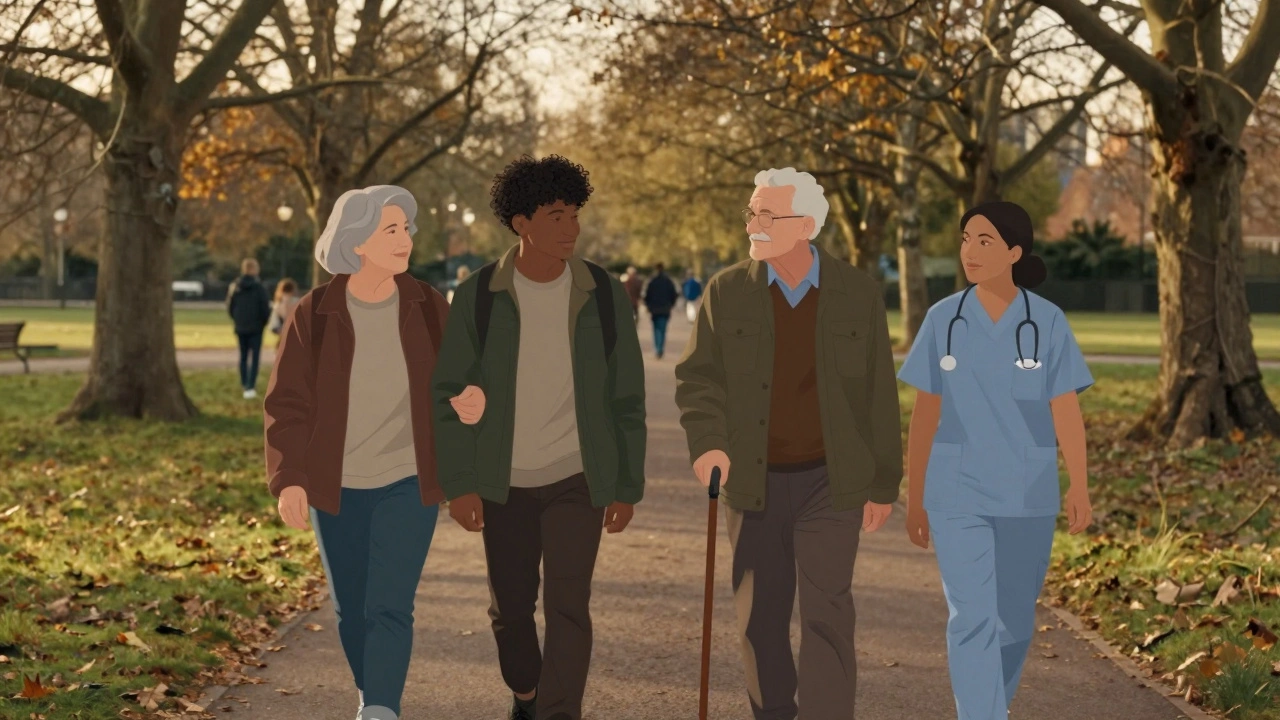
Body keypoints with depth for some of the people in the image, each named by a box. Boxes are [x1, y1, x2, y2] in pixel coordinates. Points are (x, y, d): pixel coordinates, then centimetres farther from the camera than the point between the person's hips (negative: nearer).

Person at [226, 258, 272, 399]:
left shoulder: (235, 287, -2)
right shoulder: (259, 287, -14)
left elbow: (230, 307, 4)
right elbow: (265, 308, -13)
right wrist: (264, 322, 5)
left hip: (240, 328, 4)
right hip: (256, 328, -4)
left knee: (243, 356, 18)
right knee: (254, 357, -1)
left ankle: (244, 384, 31)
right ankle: (250, 387, -11)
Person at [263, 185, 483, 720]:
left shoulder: (427, 306, -4)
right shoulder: (315, 314, -8)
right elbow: (287, 404, -5)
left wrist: (471, 399, -16)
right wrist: (289, 480, -14)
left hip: (407, 483, -1)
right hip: (337, 487, 1)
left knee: (389, 608, -10)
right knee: (351, 609, 12)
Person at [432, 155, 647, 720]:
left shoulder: (602, 295, -4)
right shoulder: (478, 297, -6)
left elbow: (626, 399, 2)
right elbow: (450, 395, -3)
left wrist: (627, 485, 1)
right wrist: (459, 483, -9)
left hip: (577, 479, -1)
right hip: (504, 483, 1)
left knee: (567, 608, -10)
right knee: (510, 608, 13)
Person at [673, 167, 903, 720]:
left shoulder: (858, 294, -1)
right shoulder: (727, 291, 1)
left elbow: (879, 396, 2)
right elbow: (697, 375, 2)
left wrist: (884, 485, 2)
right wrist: (706, 440, -16)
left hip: (830, 482, -2)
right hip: (754, 483, 2)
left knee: (826, 617, -4)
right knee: (759, 617, 10)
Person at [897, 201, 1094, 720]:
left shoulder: (1047, 322, -4)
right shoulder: (943, 320, -1)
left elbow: (1066, 410, -9)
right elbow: (924, 415, 3)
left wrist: (1079, 490, -22)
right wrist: (914, 499, 5)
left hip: (1027, 495, 1)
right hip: (957, 493, -1)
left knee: (1014, 619, 11)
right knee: (973, 618, -11)